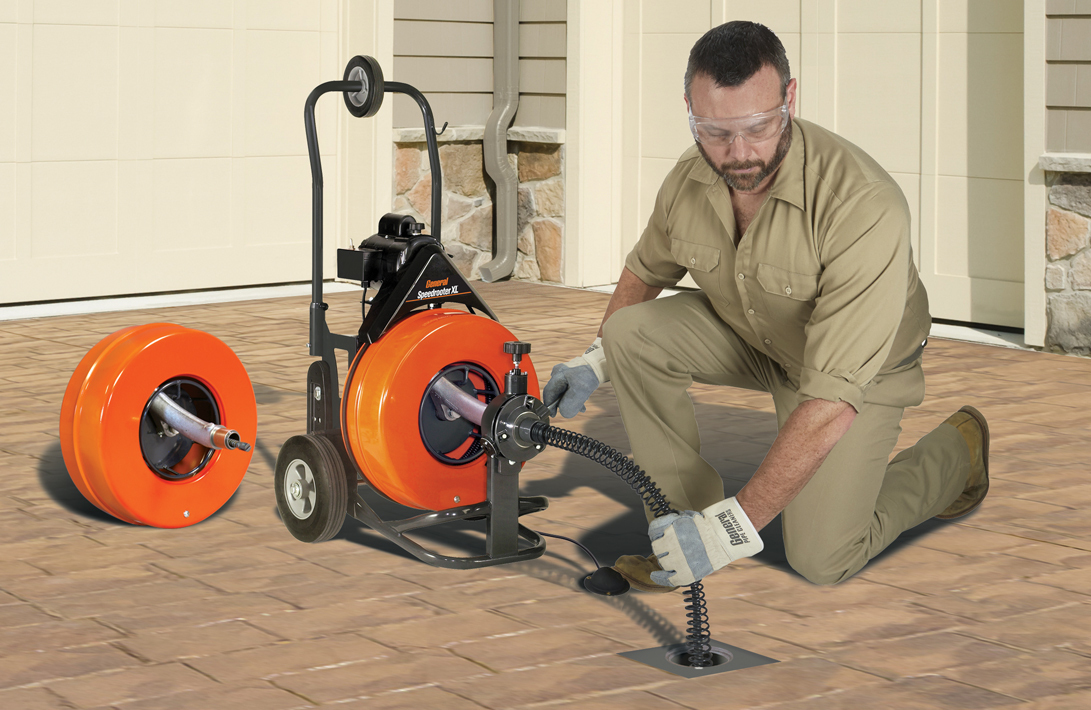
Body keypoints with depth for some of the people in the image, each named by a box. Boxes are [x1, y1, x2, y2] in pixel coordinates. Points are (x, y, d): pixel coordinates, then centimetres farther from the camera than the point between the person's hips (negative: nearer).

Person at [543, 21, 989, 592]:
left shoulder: (864, 207, -39)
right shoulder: (689, 180, -18)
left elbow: (834, 397, -41)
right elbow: (645, 270, 9)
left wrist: (738, 525, -43)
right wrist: (596, 360, -6)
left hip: (860, 368, -5)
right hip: (749, 338, 5)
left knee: (821, 559, -14)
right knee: (631, 332, -19)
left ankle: (955, 451, 14)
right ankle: (688, 513, -4)